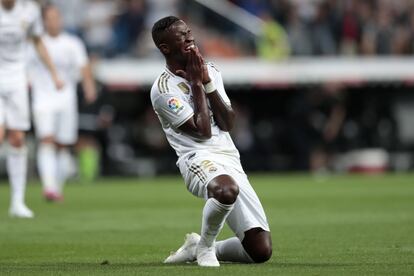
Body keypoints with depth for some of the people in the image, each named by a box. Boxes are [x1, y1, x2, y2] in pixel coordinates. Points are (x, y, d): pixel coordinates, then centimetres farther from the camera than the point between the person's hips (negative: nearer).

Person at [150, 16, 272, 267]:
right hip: (198, 159, -6)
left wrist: (208, 82, -3)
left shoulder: (211, 71, 15)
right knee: (227, 189, -45)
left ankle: (197, 248, 20)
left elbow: (227, 124, 5)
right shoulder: (163, 89, -6)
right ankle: (204, 246, -14)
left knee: (261, 251, -6)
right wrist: (197, 84, -5)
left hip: (230, 159, 6)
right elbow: (202, 131, -11)